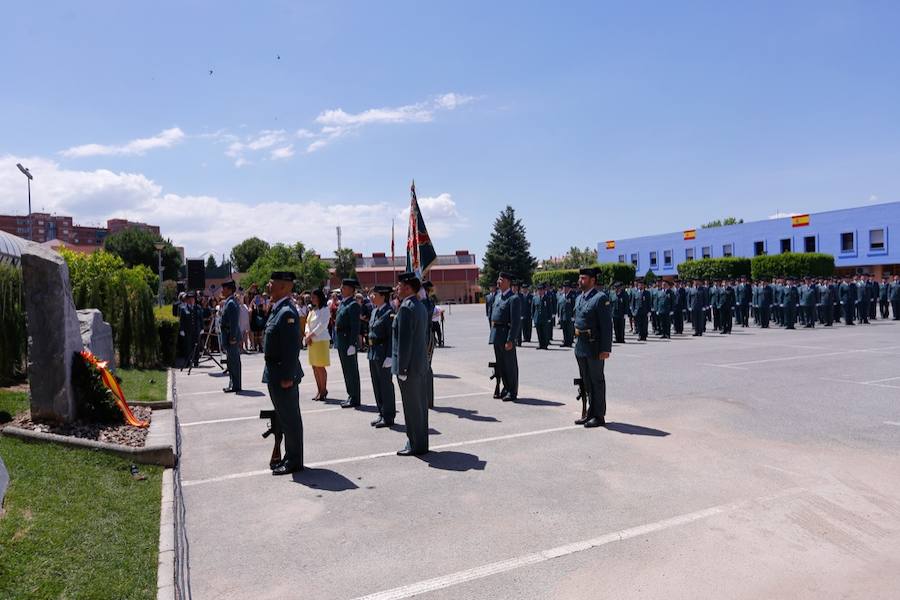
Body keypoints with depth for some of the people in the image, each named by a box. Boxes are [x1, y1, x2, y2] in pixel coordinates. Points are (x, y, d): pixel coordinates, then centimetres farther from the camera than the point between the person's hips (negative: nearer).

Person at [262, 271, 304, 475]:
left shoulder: (287, 312, -19)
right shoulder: (277, 309, 12)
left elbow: (293, 347, -23)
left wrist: (288, 377, -23)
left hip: (284, 374, -10)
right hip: (274, 374, 10)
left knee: (290, 418, 1)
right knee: (283, 417, 18)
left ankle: (294, 461, 13)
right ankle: (289, 458, 30)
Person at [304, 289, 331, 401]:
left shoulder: (325, 309, -9)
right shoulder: (312, 310, 16)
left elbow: (322, 325, -17)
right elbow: (308, 323, 14)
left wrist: (310, 335, -15)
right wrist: (307, 335, -3)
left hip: (321, 340, -8)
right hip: (311, 341, 8)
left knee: (320, 367, -6)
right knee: (314, 366, 9)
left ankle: (324, 390, 5)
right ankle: (319, 390, 17)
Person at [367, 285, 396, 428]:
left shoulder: (389, 313, -15)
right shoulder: (374, 311, 13)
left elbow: (392, 337, -18)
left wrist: (389, 356, -22)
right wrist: (369, 351, 14)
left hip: (383, 354, -9)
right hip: (373, 353, 9)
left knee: (386, 384, 1)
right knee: (376, 384, 15)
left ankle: (388, 417, 12)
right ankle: (382, 413, 27)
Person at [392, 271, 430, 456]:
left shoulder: (406, 307, -18)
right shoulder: (421, 307, 12)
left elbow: (404, 340, -21)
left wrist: (401, 368, -19)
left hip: (409, 366, -10)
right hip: (421, 364, 10)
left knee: (412, 407, -1)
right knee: (420, 404, 15)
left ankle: (416, 445, 8)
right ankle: (420, 443, 26)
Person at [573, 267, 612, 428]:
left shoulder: (600, 298, -12)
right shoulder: (579, 298, 14)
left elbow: (607, 325, -16)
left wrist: (606, 349, -20)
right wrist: (577, 343, 16)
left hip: (594, 347, -8)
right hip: (580, 347, 8)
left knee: (597, 381, 2)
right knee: (586, 381, 16)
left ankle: (599, 416, 12)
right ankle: (591, 413, 28)